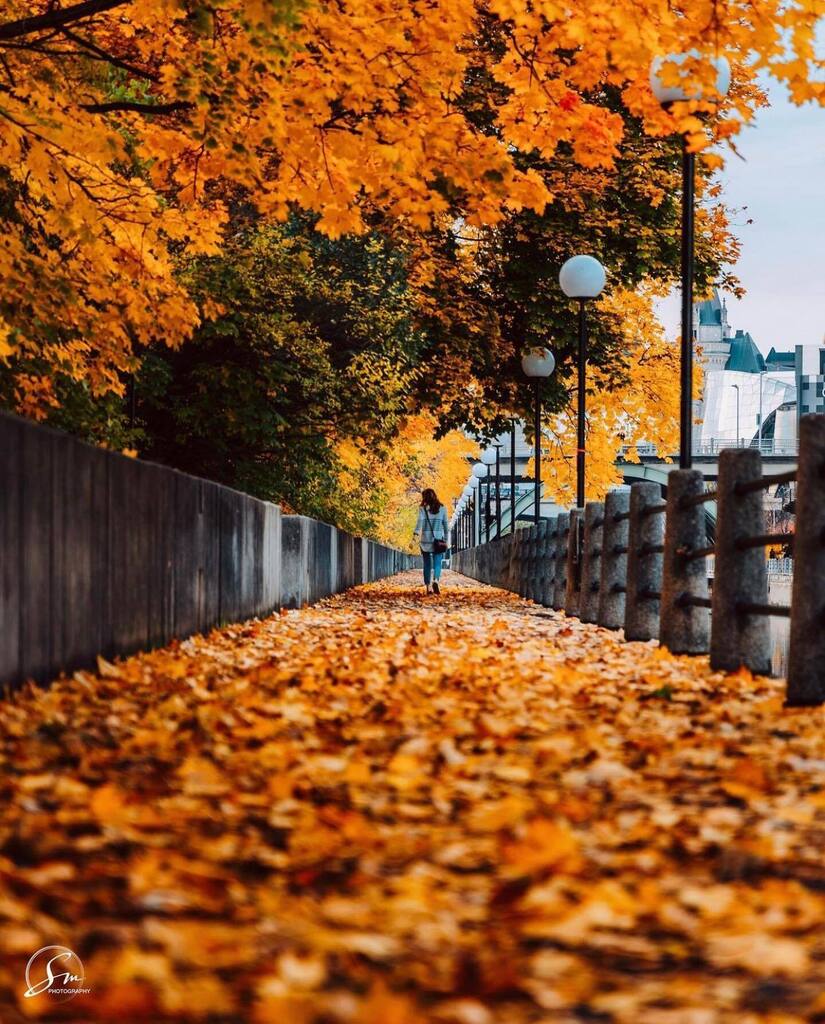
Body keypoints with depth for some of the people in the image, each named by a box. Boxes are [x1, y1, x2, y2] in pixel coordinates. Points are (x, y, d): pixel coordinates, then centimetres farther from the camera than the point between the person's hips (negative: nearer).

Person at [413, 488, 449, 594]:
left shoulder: (423, 508, -2)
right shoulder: (442, 509, 4)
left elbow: (420, 521, -18)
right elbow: (446, 525, 7)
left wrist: (416, 533, -30)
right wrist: (445, 538, 16)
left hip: (425, 540, 0)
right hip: (438, 540, 0)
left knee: (427, 564, 11)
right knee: (437, 563, -1)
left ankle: (428, 587, 11)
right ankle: (436, 580, -28)